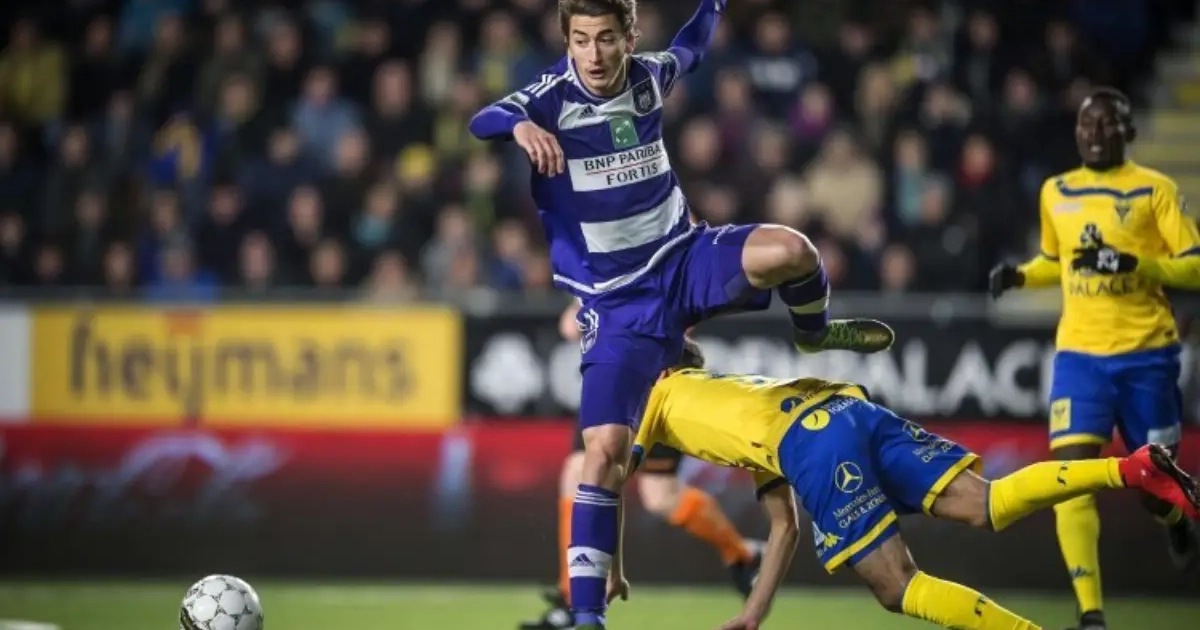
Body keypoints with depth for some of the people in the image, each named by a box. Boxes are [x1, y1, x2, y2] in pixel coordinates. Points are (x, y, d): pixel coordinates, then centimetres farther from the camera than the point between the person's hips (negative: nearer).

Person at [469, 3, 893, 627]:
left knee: (790, 250, -27)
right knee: (604, 449, -16)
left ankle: (815, 333, 11)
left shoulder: (649, 76, -2)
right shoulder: (552, 97, -16)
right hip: (616, 300, -3)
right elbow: (482, 122, -37)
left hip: (683, 259, 3)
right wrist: (518, 125, -56)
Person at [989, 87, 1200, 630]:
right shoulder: (1055, 192, 10)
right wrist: (1020, 276, 5)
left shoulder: (1154, 189, -3)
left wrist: (1133, 263, -22)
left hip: (1146, 353, -2)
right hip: (1079, 353, 3)